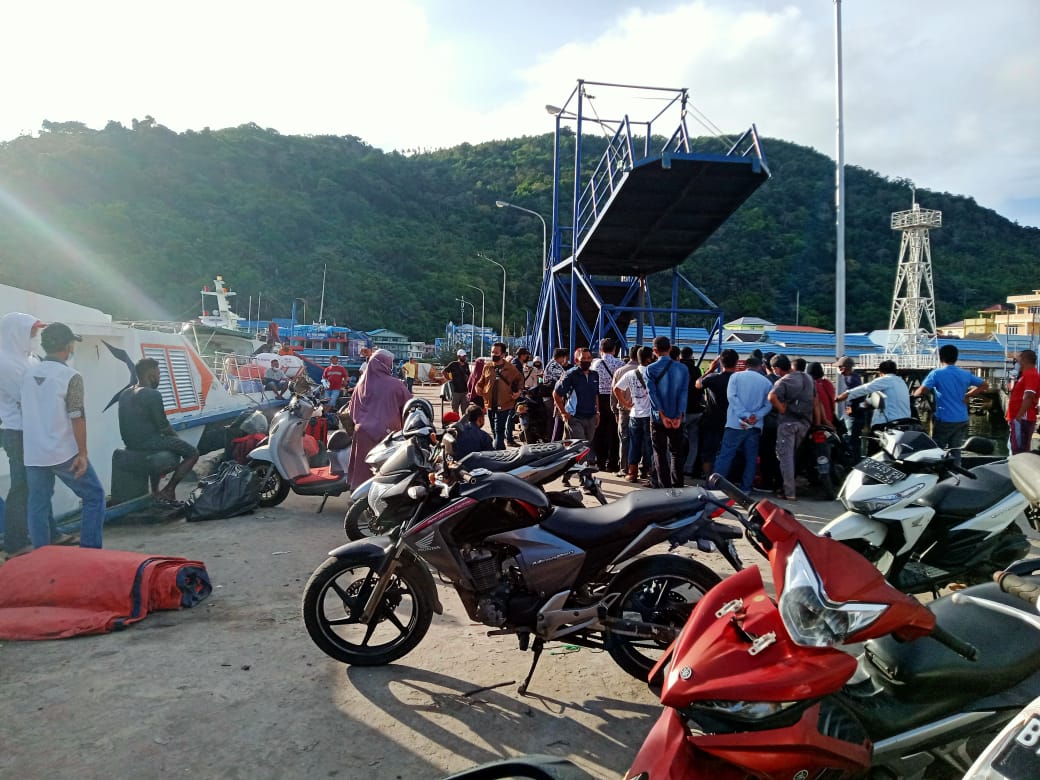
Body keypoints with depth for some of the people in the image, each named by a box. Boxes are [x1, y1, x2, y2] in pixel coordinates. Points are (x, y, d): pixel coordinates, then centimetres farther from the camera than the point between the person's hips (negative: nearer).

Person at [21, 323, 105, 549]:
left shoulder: (28, 373, 8)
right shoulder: (71, 376, -11)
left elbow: (25, 411, 15)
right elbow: (77, 418, -15)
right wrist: (82, 453, -11)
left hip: (33, 455, 6)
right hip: (64, 454, -6)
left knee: (37, 506, 12)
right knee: (94, 497, 6)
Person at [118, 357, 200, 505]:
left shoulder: (125, 394, 10)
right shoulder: (152, 394, -17)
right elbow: (163, 425, -15)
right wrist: (176, 436, 5)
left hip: (130, 442, 9)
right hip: (147, 441, -9)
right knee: (193, 453, 1)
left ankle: (155, 491, 33)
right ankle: (169, 490, 1)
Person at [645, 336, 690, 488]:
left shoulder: (651, 369, -5)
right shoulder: (682, 368, 1)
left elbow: (653, 393, -13)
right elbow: (684, 393, -7)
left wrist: (662, 415, -15)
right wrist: (679, 416, -11)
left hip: (658, 418, -2)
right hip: (677, 418, 2)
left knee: (660, 454, 5)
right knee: (677, 453, 14)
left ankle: (665, 488, 2)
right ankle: (677, 487, 14)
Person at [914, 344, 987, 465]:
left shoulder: (936, 373, -10)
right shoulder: (966, 374, 6)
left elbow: (922, 390, -19)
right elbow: (983, 385, 15)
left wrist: (913, 394, 2)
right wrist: (967, 395, 12)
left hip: (944, 420, -5)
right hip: (961, 420, 5)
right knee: (956, 452, 9)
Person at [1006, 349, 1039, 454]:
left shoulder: (1031, 375, -13)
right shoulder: (1026, 374, 20)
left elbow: (1028, 397, -24)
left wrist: (1019, 417, -27)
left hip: (1022, 419, -11)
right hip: (1018, 419, 11)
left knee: (1019, 451, -11)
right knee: (1014, 449, 16)